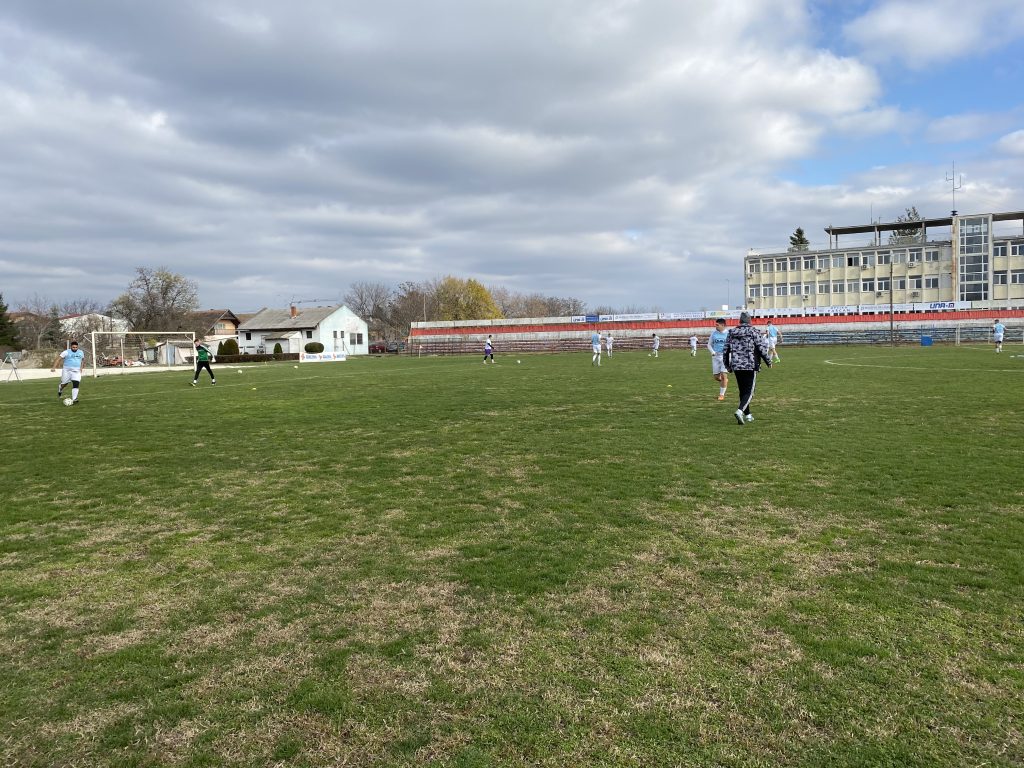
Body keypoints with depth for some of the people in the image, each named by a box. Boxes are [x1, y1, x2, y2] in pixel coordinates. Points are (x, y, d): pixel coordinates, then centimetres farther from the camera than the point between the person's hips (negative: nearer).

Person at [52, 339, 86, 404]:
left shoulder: (81, 352, 8)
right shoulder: (66, 352, -6)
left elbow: (82, 359, 28)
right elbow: (58, 359, -9)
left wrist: (81, 367, 25)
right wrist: (54, 367, -18)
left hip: (76, 372, 2)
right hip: (67, 371, -2)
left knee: (76, 384, -14)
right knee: (64, 384, 9)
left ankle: (74, 400, -19)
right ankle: (60, 390, 46)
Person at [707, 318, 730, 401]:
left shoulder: (728, 334, -3)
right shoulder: (714, 333, 5)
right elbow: (709, 344, 12)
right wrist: (712, 352, -6)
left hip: (725, 357, -3)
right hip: (715, 357, 3)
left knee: (724, 375, -9)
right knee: (716, 376, 4)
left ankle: (722, 394, 2)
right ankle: (725, 381, 37)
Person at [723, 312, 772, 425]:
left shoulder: (731, 333, 8)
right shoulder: (753, 332, -5)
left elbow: (725, 350, 11)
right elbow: (762, 348, -7)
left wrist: (727, 365, 24)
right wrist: (769, 361, 7)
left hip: (736, 367, 5)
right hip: (751, 366, -5)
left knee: (742, 391, 16)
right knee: (749, 392, -3)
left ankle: (747, 415, 23)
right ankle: (740, 411, -25)